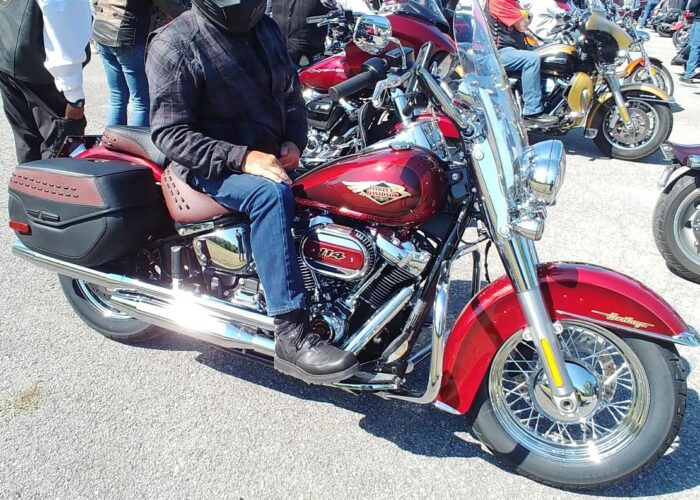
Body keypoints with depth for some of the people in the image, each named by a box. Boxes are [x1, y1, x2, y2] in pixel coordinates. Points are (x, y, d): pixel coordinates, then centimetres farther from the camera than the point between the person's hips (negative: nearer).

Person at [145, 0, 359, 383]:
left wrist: (293, 142, -3)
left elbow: (291, 93, 18)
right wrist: (242, 158, -28)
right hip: (209, 167, -7)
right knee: (272, 195, -37)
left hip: (271, 157, 8)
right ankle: (291, 337, -36)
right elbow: (169, 133, -17)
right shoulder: (174, 44, -11)